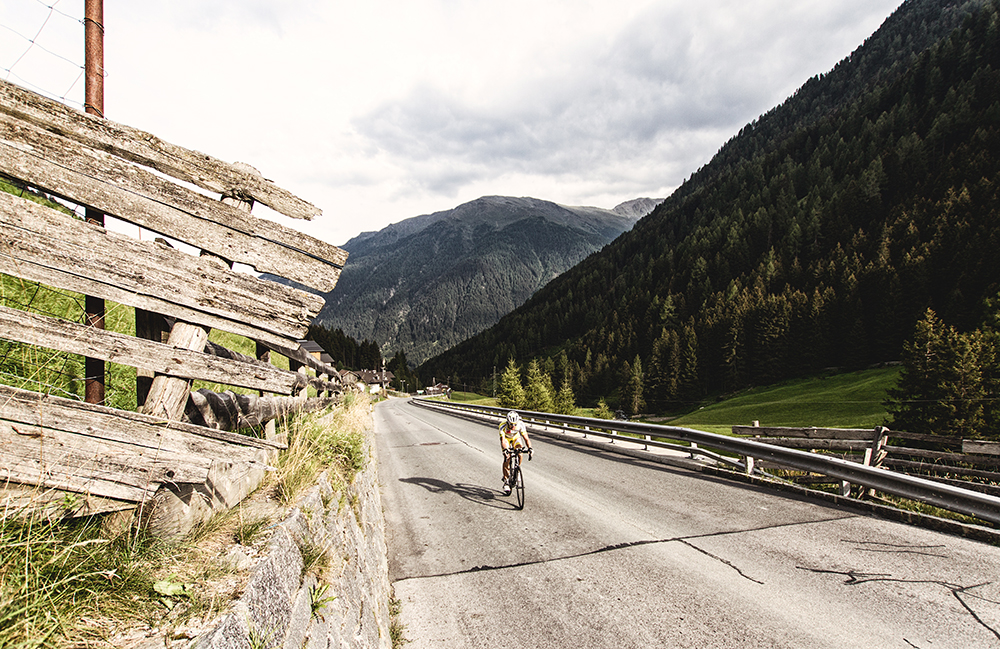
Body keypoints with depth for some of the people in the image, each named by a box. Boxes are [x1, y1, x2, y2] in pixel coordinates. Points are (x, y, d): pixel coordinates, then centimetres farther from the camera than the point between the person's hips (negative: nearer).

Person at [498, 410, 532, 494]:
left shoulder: (520, 424, -33)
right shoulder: (503, 425, -38)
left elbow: (526, 438, -36)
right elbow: (503, 440, -45)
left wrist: (529, 449, -52)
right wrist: (505, 450, -62)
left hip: (516, 438, 1)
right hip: (506, 438, -1)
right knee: (507, 458, -17)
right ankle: (506, 481, -5)